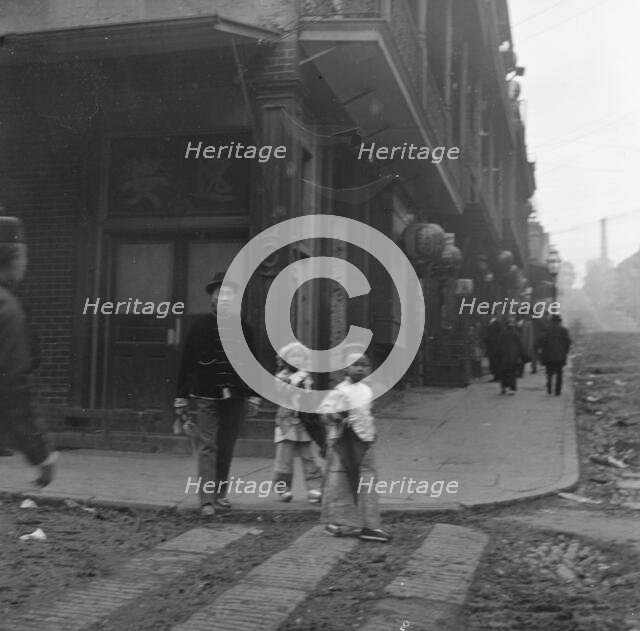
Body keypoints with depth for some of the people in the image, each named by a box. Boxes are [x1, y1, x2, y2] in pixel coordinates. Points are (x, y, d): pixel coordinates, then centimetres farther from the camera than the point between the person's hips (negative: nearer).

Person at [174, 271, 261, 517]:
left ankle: (220, 494, 22)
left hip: (234, 398, 3)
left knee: (226, 448, 9)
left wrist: (253, 396, 8)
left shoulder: (244, 329, 6)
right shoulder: (200, 327, 0)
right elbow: (186, 364, 1)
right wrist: (181, 398, -1)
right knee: (207, 446, -7)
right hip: (205, 397, -3)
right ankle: (207, 500, -8)